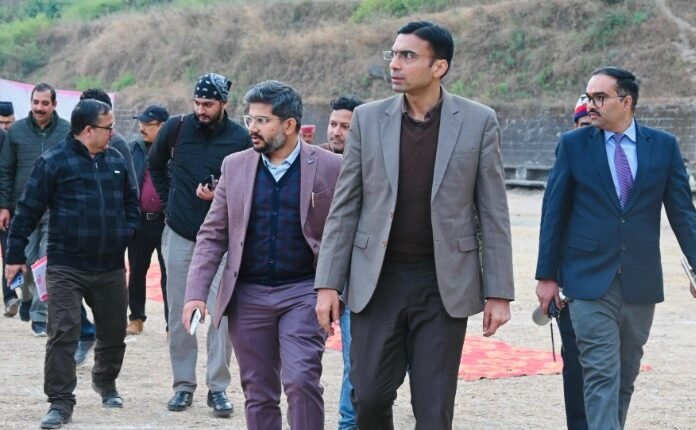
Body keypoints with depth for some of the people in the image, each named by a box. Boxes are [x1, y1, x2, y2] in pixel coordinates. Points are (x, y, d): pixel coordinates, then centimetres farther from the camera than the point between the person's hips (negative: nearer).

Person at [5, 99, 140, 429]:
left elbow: (131, 200, 23)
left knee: (114, 333, 14)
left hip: (110, 267, 5)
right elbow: (29, 210, -5)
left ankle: (105, 382, 40)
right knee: (62, 334, -8)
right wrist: (15, 255, -4)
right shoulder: (53, 162, -8)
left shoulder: (116, 160, 9)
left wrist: (127, 231, 6)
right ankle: (60, 402, -2)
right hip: (65, 268, -5)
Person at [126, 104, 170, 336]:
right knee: (136, 272, 13)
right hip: (140, 220, 4)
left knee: (169, 274, 1)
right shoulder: (135, 149, 6)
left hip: (166, 221, -4)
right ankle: (136, 318, 26)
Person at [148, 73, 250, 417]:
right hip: (179, 234, 2)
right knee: (178, 312, 5)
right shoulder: (177, 128, -1)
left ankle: (217, 387, 4)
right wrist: (168, 200, 13)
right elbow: (155, 164, 18)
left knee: (222, 312, -4)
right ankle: (183, 385, 15)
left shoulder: (240, 139, -8)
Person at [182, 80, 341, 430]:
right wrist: (196, 293, -1)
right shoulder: (235, 166, 6)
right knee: (258, 394, 8)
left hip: (303, 292, -3)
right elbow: (213, 235, 7)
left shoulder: (330, 167, -3)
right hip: (248, 294, 3)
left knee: (301, 381, -17)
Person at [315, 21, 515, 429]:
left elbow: (493, 212, 0)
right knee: (369, 397, 2)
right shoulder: (368, 118, 3)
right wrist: (328, 283, 0)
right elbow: (345, 207, 5)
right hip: (378, 281, 2)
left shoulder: (478, 121, -1)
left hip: (444, 284, -1)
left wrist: (499, 293, -4)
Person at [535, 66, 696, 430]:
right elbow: (554, 213, 2)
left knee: (626, 375, 11)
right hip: (590, 280, -2)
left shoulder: (664, 146, 3)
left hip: (641, 282, 2)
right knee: (601, 375, -9)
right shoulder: (573, 144, 1)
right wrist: (547, 275, -1)